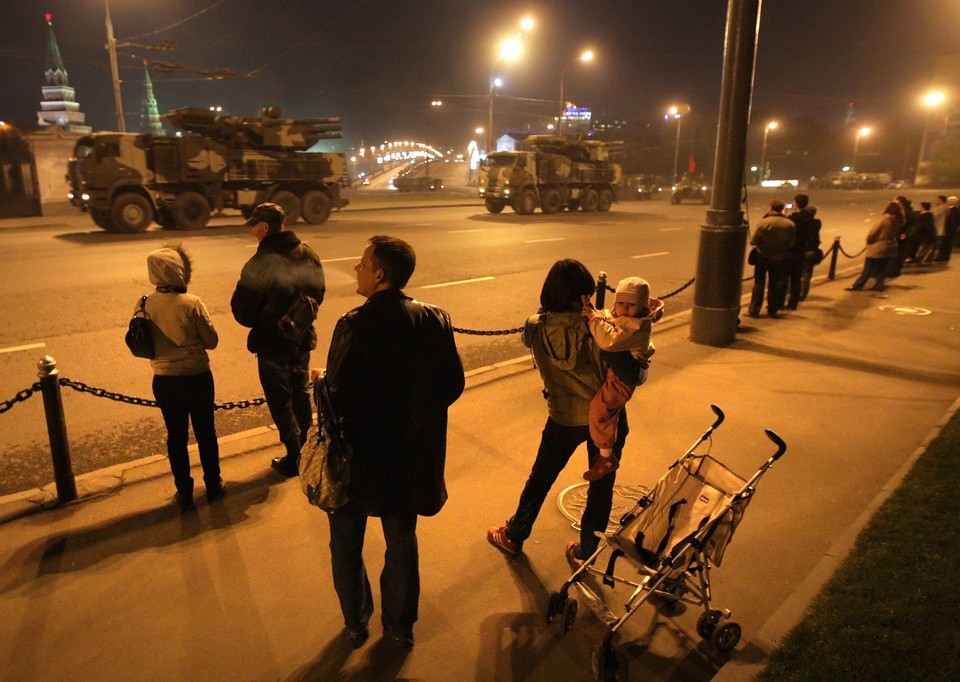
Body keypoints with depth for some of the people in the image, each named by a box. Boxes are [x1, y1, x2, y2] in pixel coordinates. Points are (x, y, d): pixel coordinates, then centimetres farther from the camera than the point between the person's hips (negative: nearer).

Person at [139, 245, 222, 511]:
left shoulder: (147, 305, -7)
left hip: (164, 381, 3)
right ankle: (213, 487, 30)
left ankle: (185, 495, 24)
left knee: (176, 436, 15)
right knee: (206, 433, 15)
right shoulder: (192, 304, -18)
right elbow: (211, 341, -9)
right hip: (196, 377, -3)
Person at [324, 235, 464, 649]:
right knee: (402, 543, 23)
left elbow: (339, 397, -26)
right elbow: (453, 385, -3)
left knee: (346, 545, 21)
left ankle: (356, 624, 39)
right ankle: (401, 627, 39)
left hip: (357, 459, -4)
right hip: (410, 457, 4)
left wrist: (320, 387, -5)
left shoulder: (355, 325, -25)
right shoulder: (434, 320, -10)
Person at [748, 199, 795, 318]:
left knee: (759, 283, 4)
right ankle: (772, 310, 18)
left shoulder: (763, 222, -18)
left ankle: (754, 310, 4)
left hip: (763, 256, -3)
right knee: (775, 284, 14)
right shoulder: (790, 224, -7)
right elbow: (791, 243, -1)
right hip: (779, 258, 3)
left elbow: (753, 241, -14)